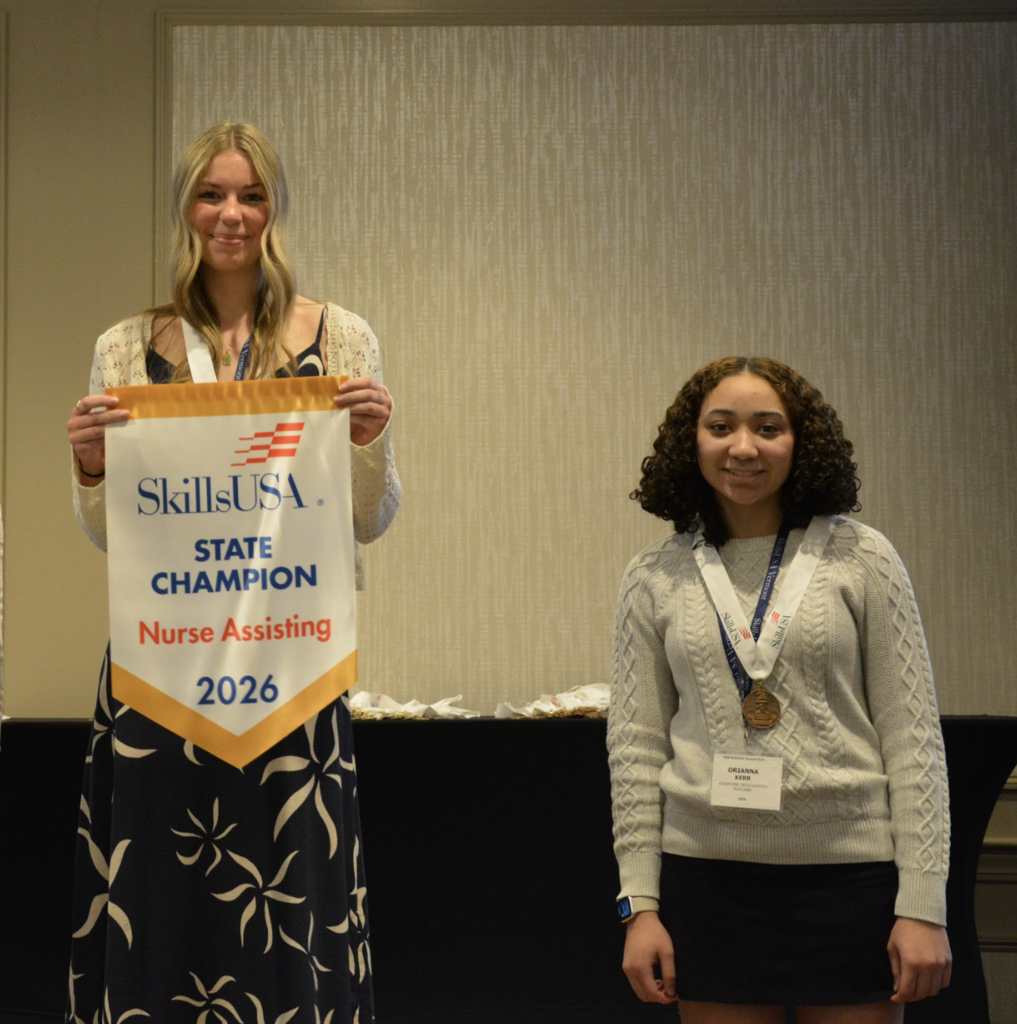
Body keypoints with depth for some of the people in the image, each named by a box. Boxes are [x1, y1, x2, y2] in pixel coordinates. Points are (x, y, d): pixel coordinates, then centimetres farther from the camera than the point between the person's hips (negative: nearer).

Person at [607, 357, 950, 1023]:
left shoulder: (861, 559, -1)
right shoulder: (656, 578, 4)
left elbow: (911, 735, -2)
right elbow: (636, 745, 5)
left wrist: (923, 903, -6)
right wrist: (640, 903, 1)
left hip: (850, 869, -1)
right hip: (707, 871, 2)